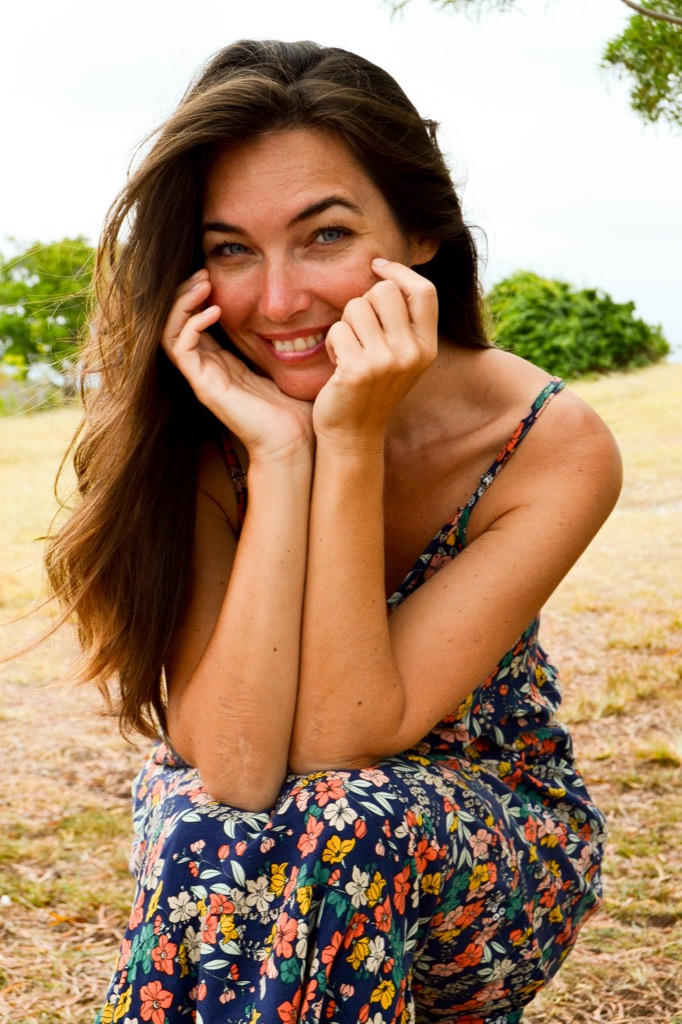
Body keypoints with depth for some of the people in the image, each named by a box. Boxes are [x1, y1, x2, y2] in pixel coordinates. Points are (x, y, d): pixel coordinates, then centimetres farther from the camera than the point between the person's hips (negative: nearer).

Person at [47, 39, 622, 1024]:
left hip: (502, 862, -1)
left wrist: (352, 443, -34)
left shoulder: (557, 448, -20)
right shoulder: (206, 434, -16)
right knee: (206, 832, -32)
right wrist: (278, 454, -32)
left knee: (346, 823, -34)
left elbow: (339, 745, -26)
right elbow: (234, 770, -27)